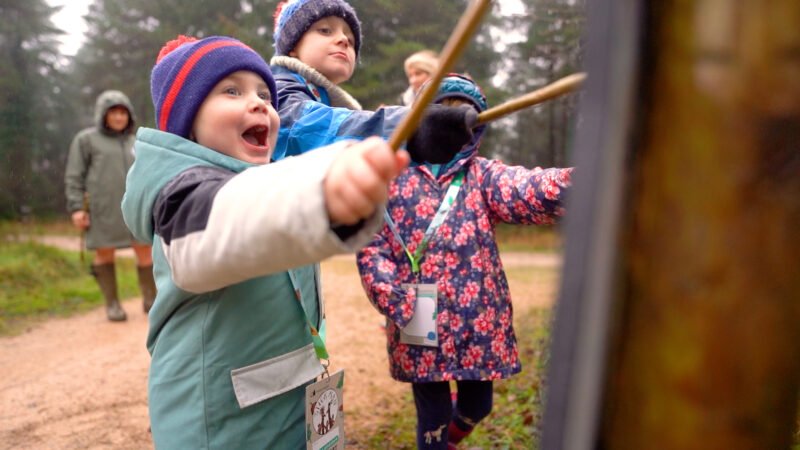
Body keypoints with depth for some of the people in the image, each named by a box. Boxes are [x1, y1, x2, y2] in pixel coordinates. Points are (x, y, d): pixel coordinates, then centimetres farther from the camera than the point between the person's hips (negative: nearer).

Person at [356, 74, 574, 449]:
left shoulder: (482, 175, 2)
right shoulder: (393, 174, 1)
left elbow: (531, 191, -19)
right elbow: (371, 244, -2)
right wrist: (396, 303, -16)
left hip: (479, 319, 2)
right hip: (419, 322, -2)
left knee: (477, 406, 17)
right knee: (433, 414, 9)